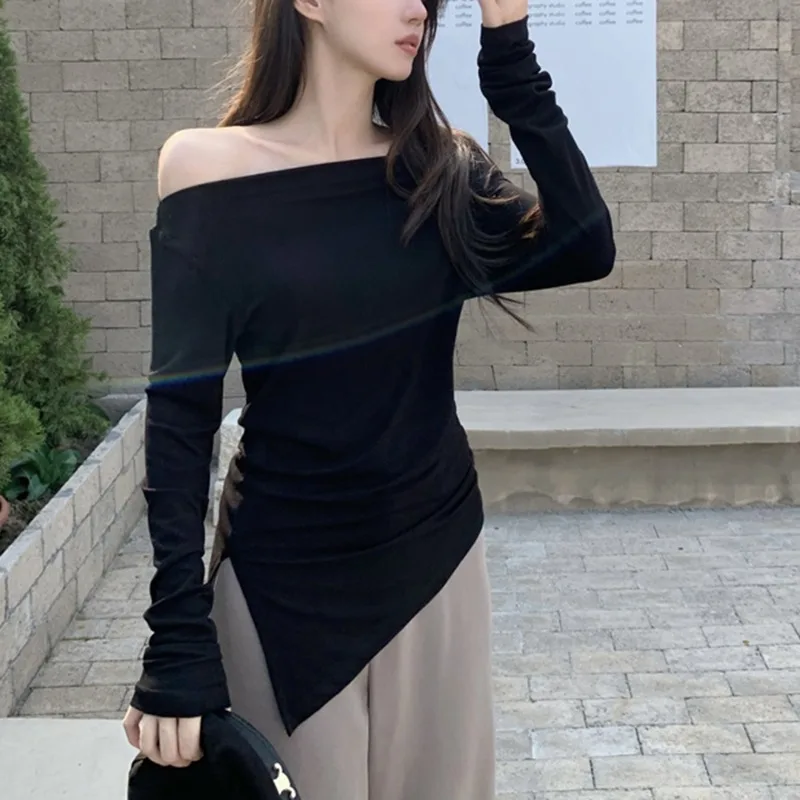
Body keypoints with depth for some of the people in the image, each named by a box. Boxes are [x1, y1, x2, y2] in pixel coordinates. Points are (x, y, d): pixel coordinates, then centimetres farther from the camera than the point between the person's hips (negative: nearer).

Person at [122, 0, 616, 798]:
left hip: (435, 555, 4)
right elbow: (180, 420, -11)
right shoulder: (215, 171, -10)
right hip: (287, 577, -3)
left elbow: (584, 252, -14)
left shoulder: (441, 168, 2)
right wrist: (177, 639, -16)